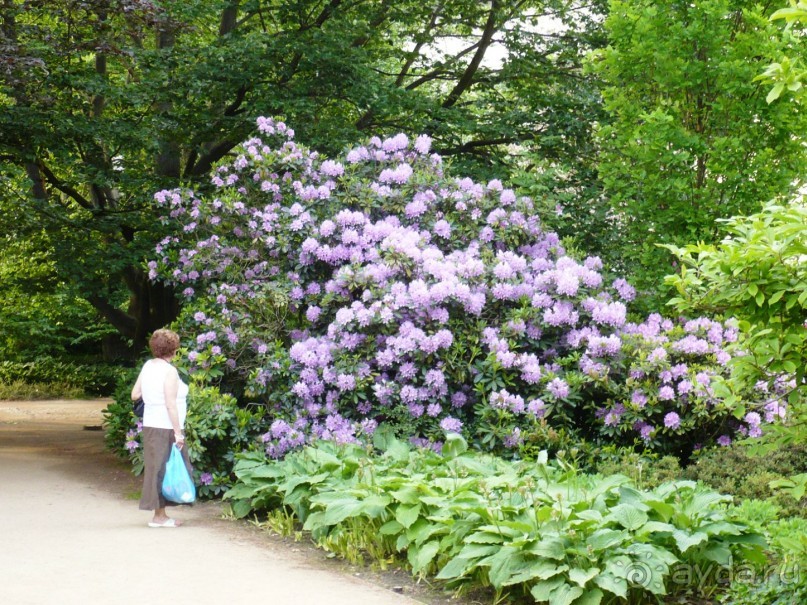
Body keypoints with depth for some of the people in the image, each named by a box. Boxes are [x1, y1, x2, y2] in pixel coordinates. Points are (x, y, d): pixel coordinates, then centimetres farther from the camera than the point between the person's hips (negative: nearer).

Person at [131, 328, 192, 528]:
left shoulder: (147, 366, 7)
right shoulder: (169, 371, -15)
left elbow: (134, 394, 10)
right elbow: (171, 404, -19)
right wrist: (178, 432, -17)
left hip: (150, 426, 8)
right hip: (166, 428, -8)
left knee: (157, 467, 13)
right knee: (165, 468, -1)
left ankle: (160, 513, 17)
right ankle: (159, 516, 2)